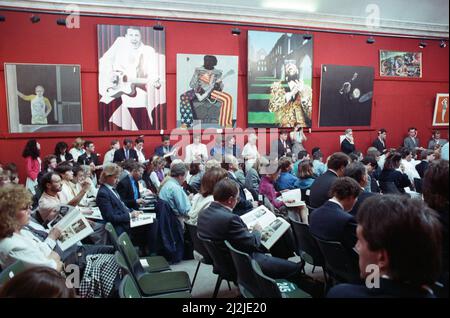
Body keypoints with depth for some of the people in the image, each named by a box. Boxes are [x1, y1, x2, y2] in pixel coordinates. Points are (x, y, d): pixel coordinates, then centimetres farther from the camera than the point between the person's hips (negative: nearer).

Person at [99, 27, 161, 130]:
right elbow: (104, 60, 7)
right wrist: (110, 74, -11)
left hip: (137, 94, -1)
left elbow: (152, 72, -10)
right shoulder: (120, 42, 4)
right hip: (115, 89, 2)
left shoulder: (148, 51, -1)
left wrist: (155, 82, -33)